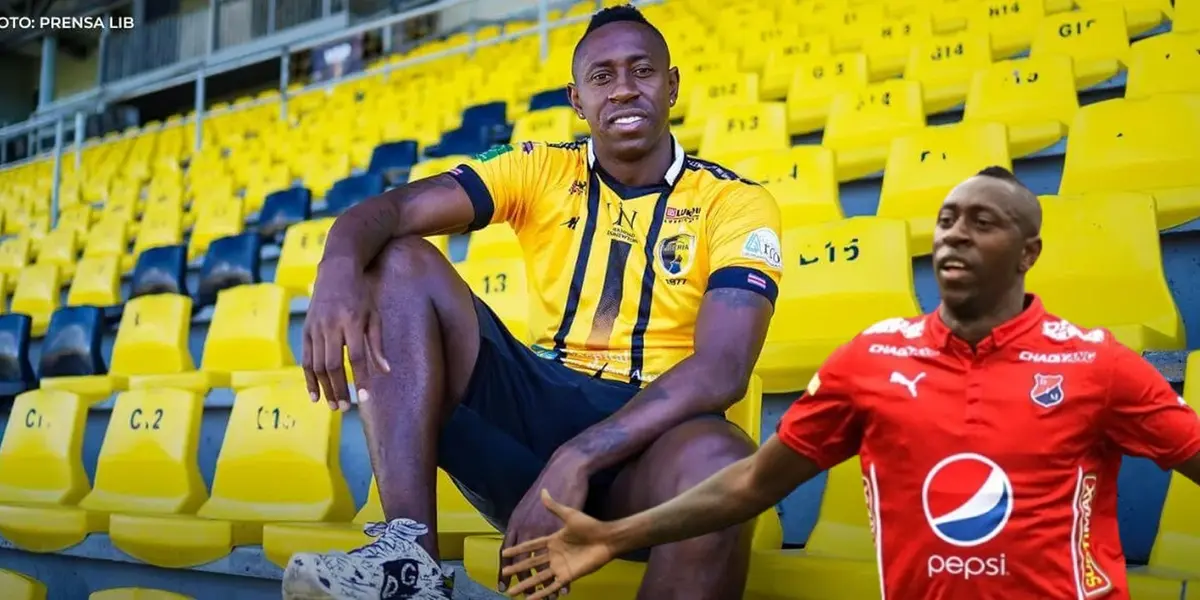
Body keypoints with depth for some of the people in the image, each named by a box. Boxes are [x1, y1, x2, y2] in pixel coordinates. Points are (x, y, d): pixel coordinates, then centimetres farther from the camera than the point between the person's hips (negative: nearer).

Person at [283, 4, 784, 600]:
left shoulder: (736, 202, -2)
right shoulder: (540, 171, 7)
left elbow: (722, 369, -17)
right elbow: (391, 208, -6)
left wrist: (577, 459, -29)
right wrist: (341, 266, -32)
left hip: (648, 433, -3)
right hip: (533, 406, 4)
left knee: (717, 464, -40)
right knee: (401, 262, -13)